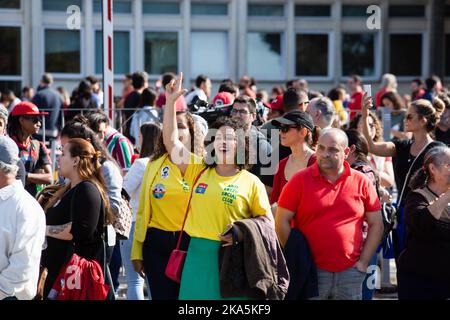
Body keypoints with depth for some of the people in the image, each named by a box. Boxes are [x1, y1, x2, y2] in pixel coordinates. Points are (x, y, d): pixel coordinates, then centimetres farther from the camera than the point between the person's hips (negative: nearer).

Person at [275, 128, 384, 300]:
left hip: (350, 272, 2)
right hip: (311, 272, -2)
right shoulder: (300, 181, 0)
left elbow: (376, 225, 9)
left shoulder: (361, 182, 6)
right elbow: (282, 222, -2)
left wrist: (363, 262, 1)